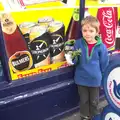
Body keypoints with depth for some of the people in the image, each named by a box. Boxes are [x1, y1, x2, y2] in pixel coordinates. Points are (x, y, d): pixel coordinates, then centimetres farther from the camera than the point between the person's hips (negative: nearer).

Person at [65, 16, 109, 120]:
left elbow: (104, 65, -2)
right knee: (84, 101, 20)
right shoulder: (78, 43, -11)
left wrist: (98, 74, 3)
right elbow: (74, 61, -7)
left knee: (94, 101, 19)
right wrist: (72, 58, -27)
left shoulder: (101, 46, -14)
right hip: (81, 79, 1)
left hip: (95, 79, -1)